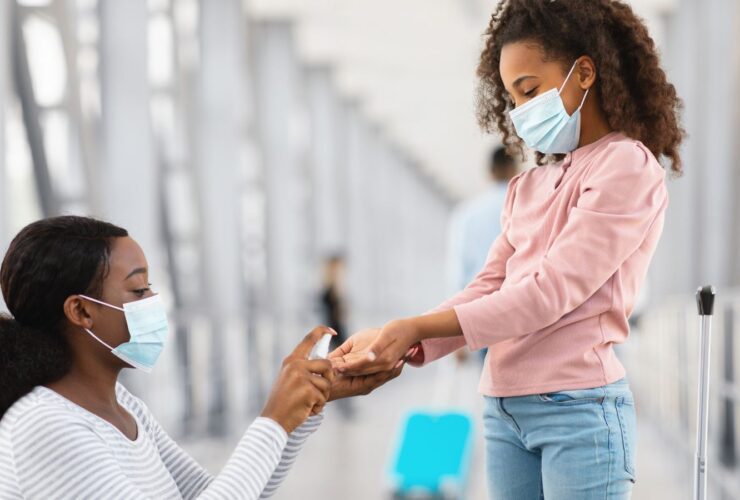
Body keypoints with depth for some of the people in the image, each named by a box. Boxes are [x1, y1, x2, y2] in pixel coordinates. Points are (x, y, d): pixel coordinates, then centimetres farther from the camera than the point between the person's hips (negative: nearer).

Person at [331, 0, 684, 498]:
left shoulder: (627, 167, -6)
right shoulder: (529, 186, 18)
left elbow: (550, 291, -15)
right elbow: (487, 289, 9)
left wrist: (416, 328, -18)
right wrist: (398, 347, -7)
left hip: (579, 409, -6)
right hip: (503, 410, 6)